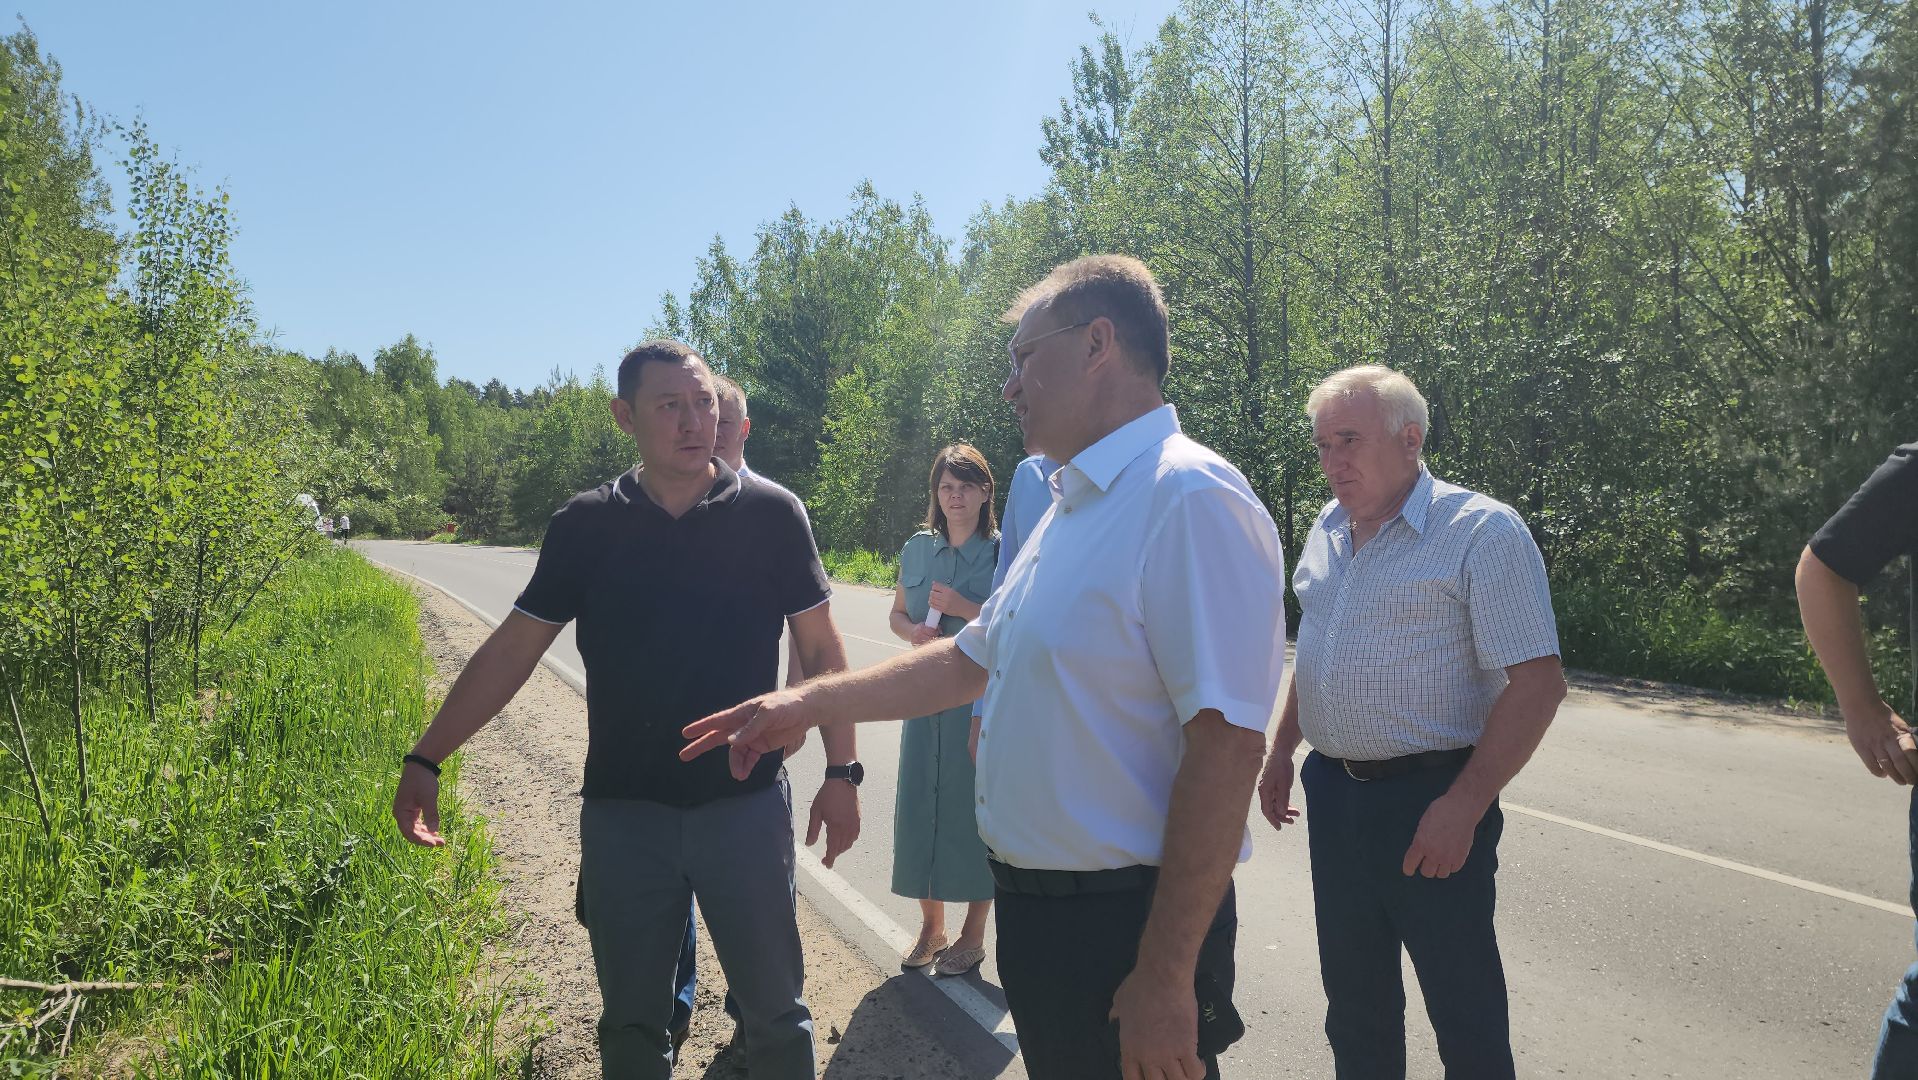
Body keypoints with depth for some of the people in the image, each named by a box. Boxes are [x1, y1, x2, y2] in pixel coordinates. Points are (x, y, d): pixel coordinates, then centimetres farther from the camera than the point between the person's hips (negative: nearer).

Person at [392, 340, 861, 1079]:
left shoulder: (770, 514, -5)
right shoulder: (586, 525, -1)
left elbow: (820, 648, -1)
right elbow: (513, 649, 2)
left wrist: (840, 772, -3)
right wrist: (426, 758, -4)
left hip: (746, 807, -1)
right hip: (622, 813, 1)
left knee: (776, 1011, 11)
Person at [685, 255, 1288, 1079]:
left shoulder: (1189, 500, -20)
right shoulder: (1070, 508, 11)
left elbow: (1226, 742, -25)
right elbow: (971, 660, 19)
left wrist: (1166, 979, -24)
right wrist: (807, 702, 15)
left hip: (1128, 923, -9)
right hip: (1031, 908, 9)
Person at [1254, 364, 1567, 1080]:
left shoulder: (1481, 531, -13)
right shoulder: (1327, 529, 9)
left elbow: (1536, 683, -17)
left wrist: (1464, 806, -21)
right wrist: (1281, 751, 17)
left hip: (1430, 802, -6)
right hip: (1333, 796, 6)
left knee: (1464, 1008, 5)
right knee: (1353, 995, 17)